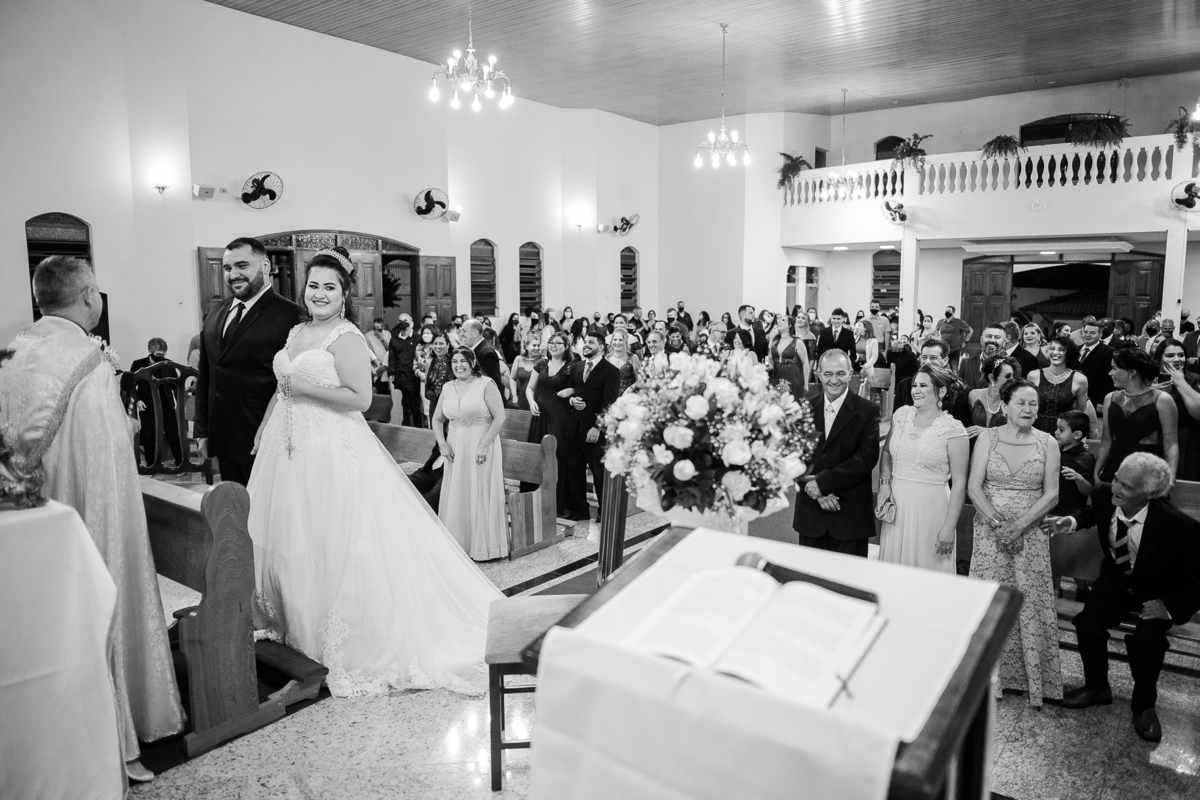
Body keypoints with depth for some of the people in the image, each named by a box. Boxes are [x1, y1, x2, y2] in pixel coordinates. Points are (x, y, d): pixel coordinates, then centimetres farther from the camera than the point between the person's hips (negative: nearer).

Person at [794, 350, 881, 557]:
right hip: (810, 510, 3)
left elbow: (867, 457, -12)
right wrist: (815, 490, -12)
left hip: (851, 514, -3)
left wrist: (822, 481, -16)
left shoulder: (867, 411, -4)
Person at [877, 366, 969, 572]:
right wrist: (885, 484, 1)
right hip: (897, 504, 4)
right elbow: (886, 452, 17)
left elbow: (959, 483, -9)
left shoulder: (953, 430, -10)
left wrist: (949, 528, -11)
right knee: (894, 570, 12)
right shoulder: (902, 415, 4)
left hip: (930, 508, -4)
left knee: (928, 569, 5)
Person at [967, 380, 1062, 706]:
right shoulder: (987, 437, 0)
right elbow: (974, 487, -4)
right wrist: (997, 522, -15)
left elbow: (1051, 494, -3)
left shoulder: (1047, 443, 1)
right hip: (990, 530, 0)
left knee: (1032, 603, 1)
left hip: (1031, 534, 0)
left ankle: (1036, 678, 15)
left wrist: (1019, 525, -14)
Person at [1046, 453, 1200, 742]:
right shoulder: (1104, 495, -17)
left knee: (1147, 638, -29)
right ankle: (1097, 688, 11)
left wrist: (1169, 605, -28)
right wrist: (1073, 522, -8)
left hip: (1158, 591, -4)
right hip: (1116, 579, 4)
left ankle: (1143, 704, 2)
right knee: (1087, 623, -19)